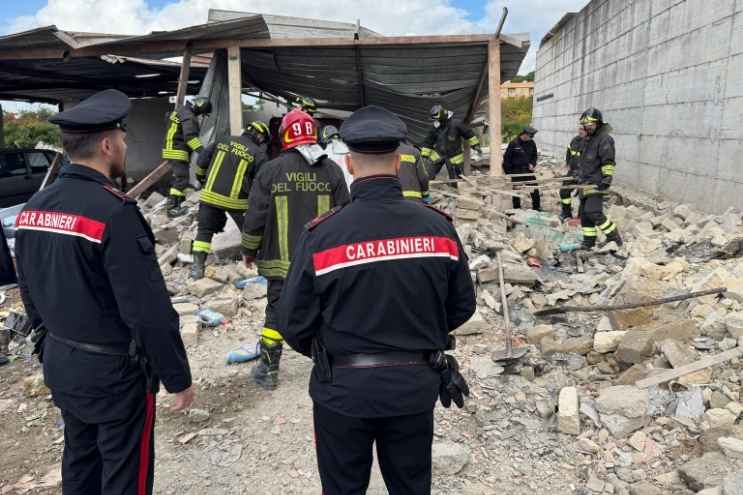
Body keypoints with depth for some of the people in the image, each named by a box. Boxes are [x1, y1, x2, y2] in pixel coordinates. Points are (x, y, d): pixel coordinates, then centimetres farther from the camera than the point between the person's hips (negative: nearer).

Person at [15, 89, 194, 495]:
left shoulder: (33, 207, 1)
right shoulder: (114, 212, -25)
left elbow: (30, 293, 12)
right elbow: (149, 311, -24)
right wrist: (179, 377, -14)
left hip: (59, 364, 8)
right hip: (114, 371, -8)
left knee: (79, 462, 25)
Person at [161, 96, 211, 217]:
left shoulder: (180, 111, 17)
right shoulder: (189, 116, -17)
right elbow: (190, 137, -30)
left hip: (171, 150, 11)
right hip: (178, 152, -11)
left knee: (178, 178, 20)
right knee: (182, 179, -10)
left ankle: (172, 203, 30)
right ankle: (173, 208, -12)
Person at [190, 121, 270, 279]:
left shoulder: (224, 140, 7)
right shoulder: (258, 153, -3)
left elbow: (202, 159, 9)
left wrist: (201, 176, 26)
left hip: (210, 195, 3)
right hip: (236, 200, -2)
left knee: (205, 230, 14)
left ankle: (197, 267, 6)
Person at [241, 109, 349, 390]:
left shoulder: (271, 169, -6)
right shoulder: (332, 170, 0)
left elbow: (255, 216, -3)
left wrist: (249, 251, 10)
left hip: (282, 260, -1)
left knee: (277, 311, 10)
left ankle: (268, 370, 19)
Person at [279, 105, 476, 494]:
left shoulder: (322, 234, -18)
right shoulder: (438, 226, -10)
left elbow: (294, 323, -12)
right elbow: (462, 306, 1)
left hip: (344, 389, -2)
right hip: (416, 386, 3)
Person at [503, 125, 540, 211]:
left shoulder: (531, 143, 2)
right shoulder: (514, 143, -12)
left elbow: (534, 155, 17)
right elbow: (507, 158, -6)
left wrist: (532, 164, -2)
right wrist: (508, 172, -7)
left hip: (528, 170, 4)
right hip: (516, 172, -4)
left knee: (535, 190, 3)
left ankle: (536, 207, 18)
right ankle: (516, 209, 19)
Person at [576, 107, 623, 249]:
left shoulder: (604, 138, -11)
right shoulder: (588, 139, 19)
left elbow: (608, 162, -17)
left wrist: (606, 179, -22)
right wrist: (579, 175, 33)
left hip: (596, 184, -9)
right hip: (585, 183, 9)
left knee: (593, 212, -17)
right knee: (584, 213, 10)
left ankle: (614, 238, -6)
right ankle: (588, 242, 19)